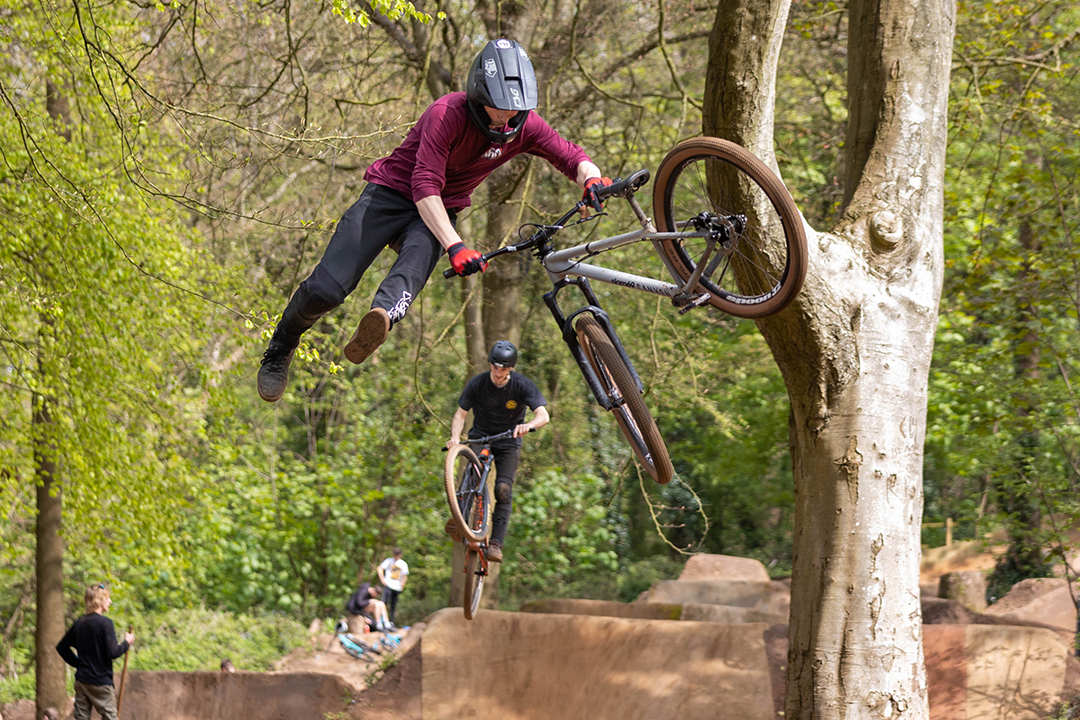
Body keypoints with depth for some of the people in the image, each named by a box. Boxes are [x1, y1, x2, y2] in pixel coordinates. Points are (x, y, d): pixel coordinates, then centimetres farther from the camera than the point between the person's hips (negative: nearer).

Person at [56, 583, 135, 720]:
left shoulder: (79, 623, 7)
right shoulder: (105, 623, -14)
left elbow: (61, 647, 16)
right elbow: (113, 652, -19)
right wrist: (126, 643, -2)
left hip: (81, 680, 6)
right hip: (101, 681, -6)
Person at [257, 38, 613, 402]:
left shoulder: (523, 125, -10)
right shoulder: (447, 113, -26)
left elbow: (573, 158, -8)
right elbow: (425, 187, -31)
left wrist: (591, 179, -34)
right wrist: (454, 247, -42)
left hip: (440, 212, 3)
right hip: (391, 194, -3)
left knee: (415, 266, -36)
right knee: (325, 290, -17)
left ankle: (382, 315, -68)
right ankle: (280, 350, 11)